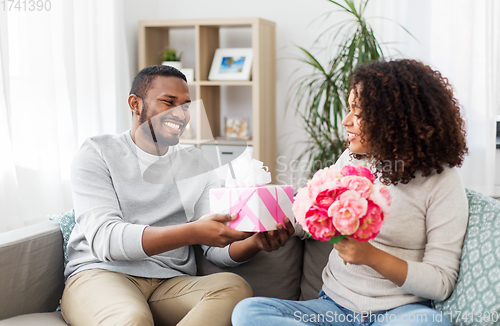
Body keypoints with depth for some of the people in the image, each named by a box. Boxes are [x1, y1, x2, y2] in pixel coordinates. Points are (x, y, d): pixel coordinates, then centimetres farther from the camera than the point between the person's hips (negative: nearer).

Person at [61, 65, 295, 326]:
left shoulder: (196, 164, 16)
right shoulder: (96, 153, 3)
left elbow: (218, 248, 8)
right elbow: (103, 238, -15)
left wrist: (255, 241, -17)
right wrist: (193, 232, -28)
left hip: (171, 283, 6)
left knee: (234, 287, -28)